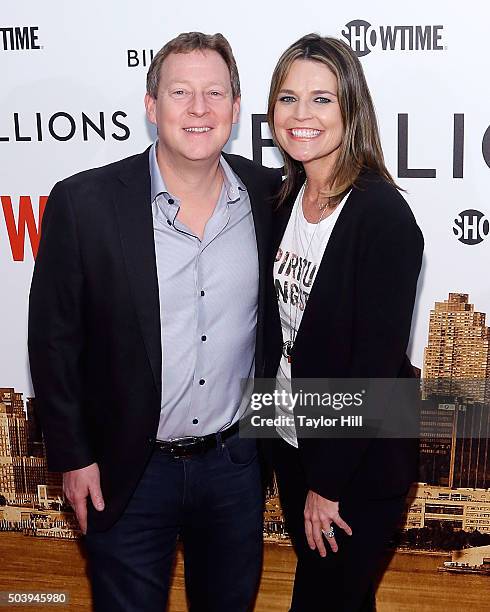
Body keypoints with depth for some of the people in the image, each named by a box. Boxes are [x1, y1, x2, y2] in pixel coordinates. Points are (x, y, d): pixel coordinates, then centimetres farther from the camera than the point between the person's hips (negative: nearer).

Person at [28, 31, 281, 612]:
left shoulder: (269, 193, -6)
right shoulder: (83, 202, -14)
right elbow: (54, 338, -7)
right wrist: (72, 455, -5)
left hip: (237, 461, 3)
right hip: (127, 472, -2)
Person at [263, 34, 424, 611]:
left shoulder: (383, 214, -21)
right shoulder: (286, 200, 1)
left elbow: (377, 361, -22)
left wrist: (328, 483, -17)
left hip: (358, 460, -7)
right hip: (292, 439, 7)